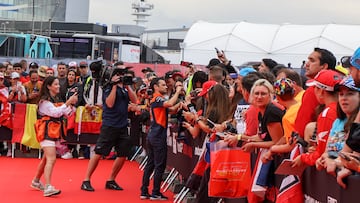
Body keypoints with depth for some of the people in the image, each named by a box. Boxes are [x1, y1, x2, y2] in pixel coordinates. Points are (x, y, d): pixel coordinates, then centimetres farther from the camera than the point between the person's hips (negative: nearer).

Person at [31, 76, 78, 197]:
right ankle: (48, 187, -28)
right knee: (51, 159, -20)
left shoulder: (55, 100, 16)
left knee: (46, 159, 18)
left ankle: (36, 182, 34)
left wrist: (72, 104, -5)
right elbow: (55, 113, -23)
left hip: (54, 132, 9)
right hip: (46, 132, -9)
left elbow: (67, 113, 12)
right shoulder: (44, 101, -10)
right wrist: (68, 102, -25)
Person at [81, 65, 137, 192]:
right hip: (109, 126, -6)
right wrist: (115, 86, -18)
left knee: (123, 155, 7)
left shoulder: (126, 88, 11)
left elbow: (134, 100, -3)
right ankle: (86, 181, 2)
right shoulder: (109, 88, -5)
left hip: (123, 127, 6)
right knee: (99, 154, -5)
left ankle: (111, 181, 20)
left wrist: (127, 86, -10)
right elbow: (110, 104, -18)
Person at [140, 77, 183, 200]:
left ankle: (144, 192, 14)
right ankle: (155, 193, 0)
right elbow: (170, 103, -30)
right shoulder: (157, 99, -12)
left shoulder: (157, 99, 18)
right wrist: (178, 91, -17)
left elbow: (173, 109, 12)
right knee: (160, 166, -4)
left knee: (150, 164, 11)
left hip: (153, 136, 10)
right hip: (158, 136, -10)